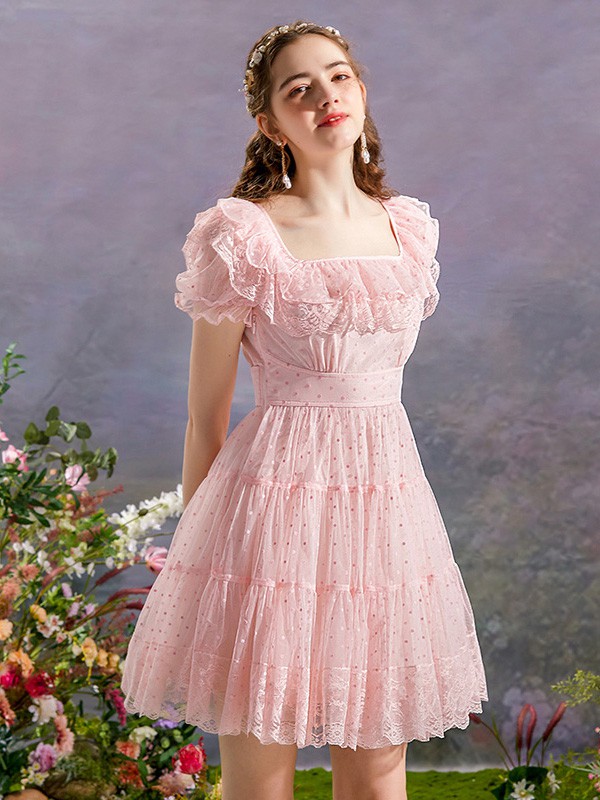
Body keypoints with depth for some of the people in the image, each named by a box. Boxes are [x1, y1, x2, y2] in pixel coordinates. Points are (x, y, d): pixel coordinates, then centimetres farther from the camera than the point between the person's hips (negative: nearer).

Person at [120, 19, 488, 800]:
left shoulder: (407, 228, 11)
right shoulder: (243, 236, -6)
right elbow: (205, 417, -2)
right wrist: (198, 544, 1)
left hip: (386, 491, 5)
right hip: (275, 495, -5)